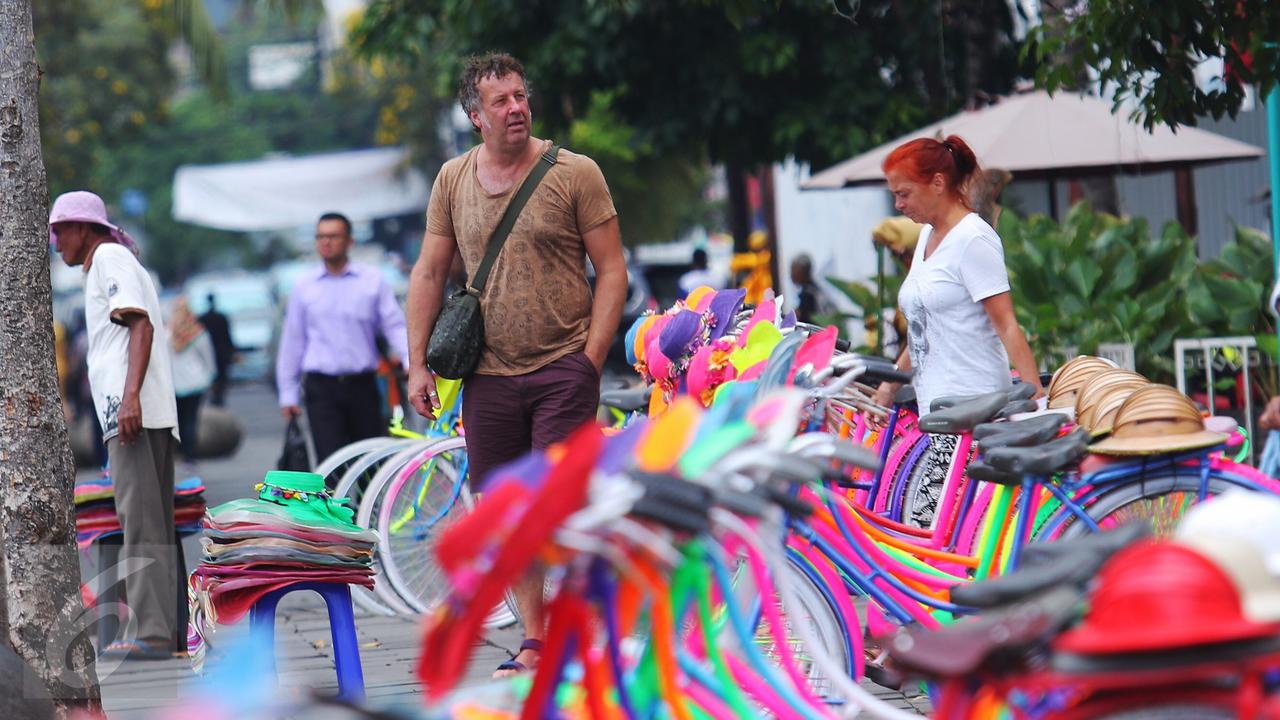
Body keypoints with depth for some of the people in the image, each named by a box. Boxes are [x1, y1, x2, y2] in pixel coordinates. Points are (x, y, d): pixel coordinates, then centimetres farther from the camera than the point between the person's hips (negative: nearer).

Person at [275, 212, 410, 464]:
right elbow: (292, 340, 12)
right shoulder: (304, 287, 9)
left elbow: (395, 326, 3)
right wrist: (288, 393, 11)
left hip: (362, 385, 0)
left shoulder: (372, 280, 6)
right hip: (322, 388, 0)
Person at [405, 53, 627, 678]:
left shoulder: (574, 173, -2)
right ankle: (534, 642, 15)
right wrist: (418, 363, 6)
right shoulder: (453, 180, 8)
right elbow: (428, 274, 13)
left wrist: (590, 361, -9)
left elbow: (612, 270, -1)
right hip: (489, 373, 4)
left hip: (562, 369, -4)